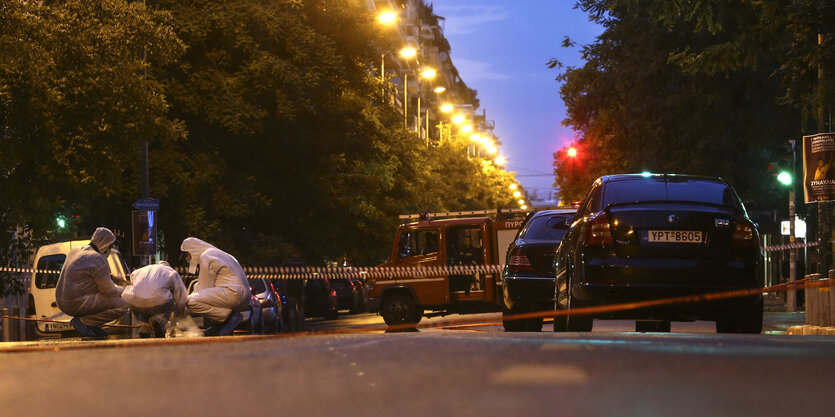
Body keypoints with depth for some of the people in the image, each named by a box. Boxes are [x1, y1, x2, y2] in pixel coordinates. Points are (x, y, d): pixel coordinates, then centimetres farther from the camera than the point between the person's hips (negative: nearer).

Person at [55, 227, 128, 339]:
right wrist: (123, 291, 11)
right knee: (122, 305, -10)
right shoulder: (99, 260, -15)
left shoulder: (75, 251, 13)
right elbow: (109, 291, -11)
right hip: (77, 305, -10)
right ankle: (83, 321, -9)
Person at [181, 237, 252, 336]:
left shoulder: (206, 258, -4)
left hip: (234, 293, -11)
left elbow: (204, 288, -6)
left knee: (191, 302, -20)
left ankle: (229, 316, -16)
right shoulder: (215, 253, 28)